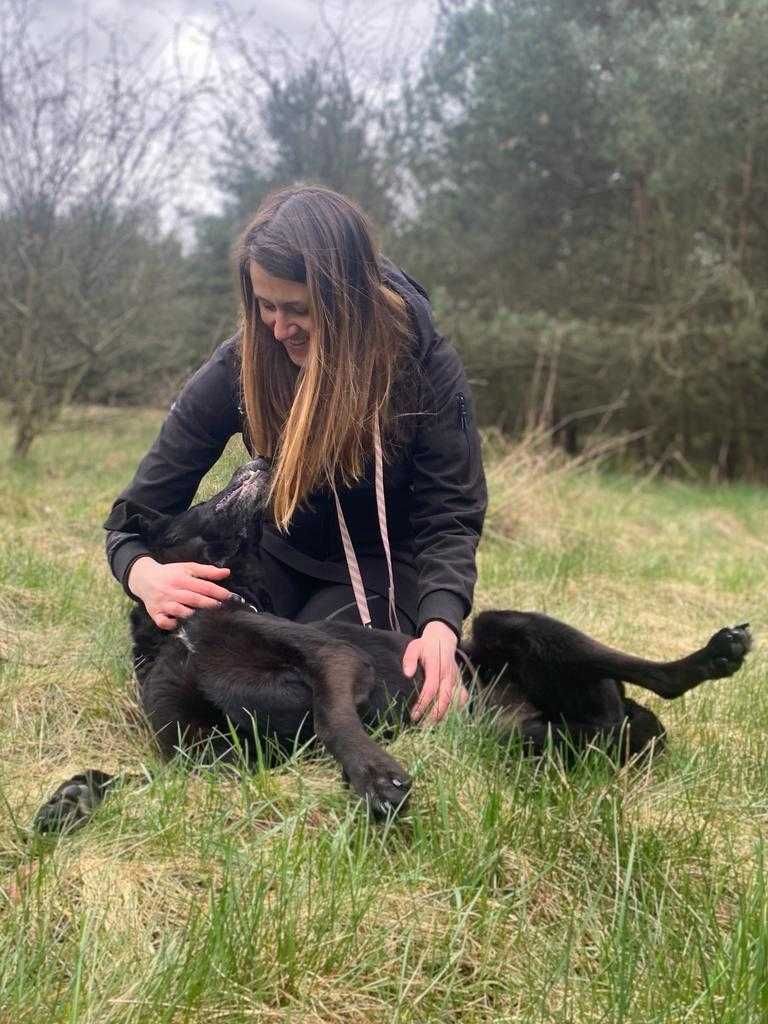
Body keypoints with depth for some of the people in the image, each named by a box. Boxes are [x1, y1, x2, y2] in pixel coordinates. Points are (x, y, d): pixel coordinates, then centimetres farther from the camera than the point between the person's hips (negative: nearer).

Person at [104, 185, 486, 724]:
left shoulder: (425, 363, -24)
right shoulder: (237, 368, -21)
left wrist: (440, 624, -41)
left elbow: (450, 518, -21)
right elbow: (138, 512, -17)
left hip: (387, 564, -2)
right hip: (283, 554, 2)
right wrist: (146, 573, -41)